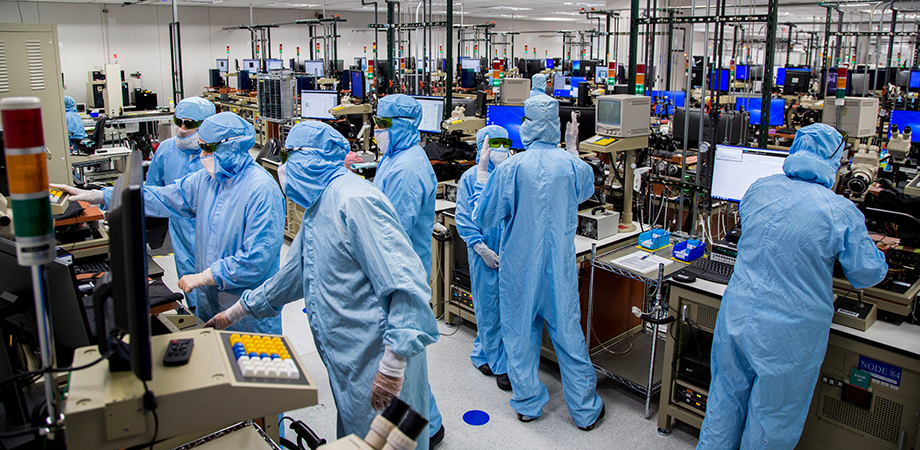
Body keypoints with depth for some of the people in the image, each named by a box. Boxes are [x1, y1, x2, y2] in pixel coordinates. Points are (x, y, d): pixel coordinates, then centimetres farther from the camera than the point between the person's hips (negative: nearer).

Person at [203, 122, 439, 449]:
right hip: (346, 361, 10)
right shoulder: (317, 209, 14)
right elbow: (293, 274, 27)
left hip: (375, 362, -10)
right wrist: (234, 312, 31)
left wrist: (392, 366, -28)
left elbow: (406, 285, -28)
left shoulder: (355, 200, -21)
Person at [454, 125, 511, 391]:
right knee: (488, 308, 5)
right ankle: (499, 363, 21)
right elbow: (464, 219, -3)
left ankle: (483, 352, 25)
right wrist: (482, 249, -12)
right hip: (484, 255, -2)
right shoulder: (470, 177, -1)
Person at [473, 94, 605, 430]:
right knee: (568, 333, 12)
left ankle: (528, 404, 28)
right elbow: (586, 190, 18)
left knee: (521, 332, 15)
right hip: (560, 267, 2)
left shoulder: (511, 168, -15)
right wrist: (573, 149, 26)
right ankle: (586, 410, 25)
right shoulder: (573, 166, -8)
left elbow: (484, 219, -5)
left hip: (519, 266, -2)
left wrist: (483, 171, 7)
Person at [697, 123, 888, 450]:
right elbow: (868, 274, -2)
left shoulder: (759, 189, 0)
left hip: (738, 317, 4)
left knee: (726, 399, 21)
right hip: (789, 336, -4)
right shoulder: (842, 213, -14)